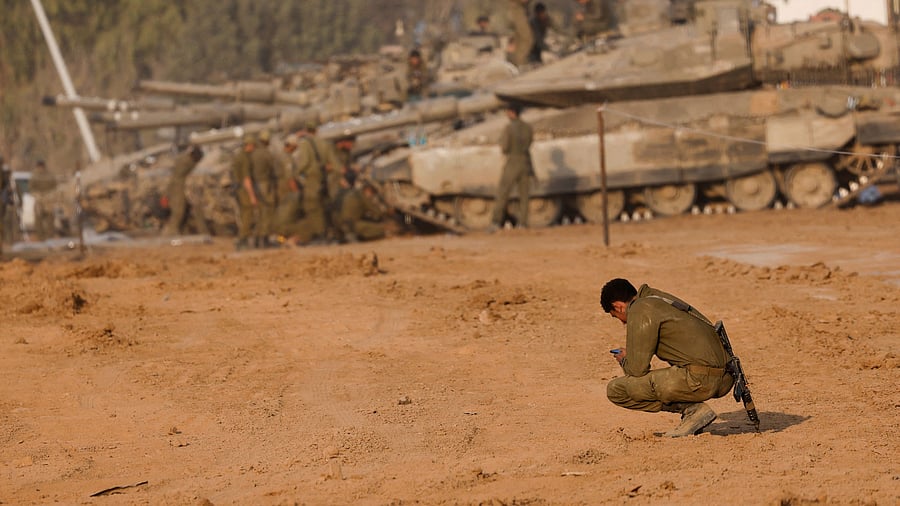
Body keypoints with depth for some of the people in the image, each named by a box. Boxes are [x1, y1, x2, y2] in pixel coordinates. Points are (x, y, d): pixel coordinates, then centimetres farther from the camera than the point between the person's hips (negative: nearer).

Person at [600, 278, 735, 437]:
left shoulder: (640, 310, -4)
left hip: (699, 380, -9)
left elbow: (637, 369, -6)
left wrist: (624, 361, 17)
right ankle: (693, 409, 10)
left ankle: (692, 409, -6)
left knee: (615, 390, -3)